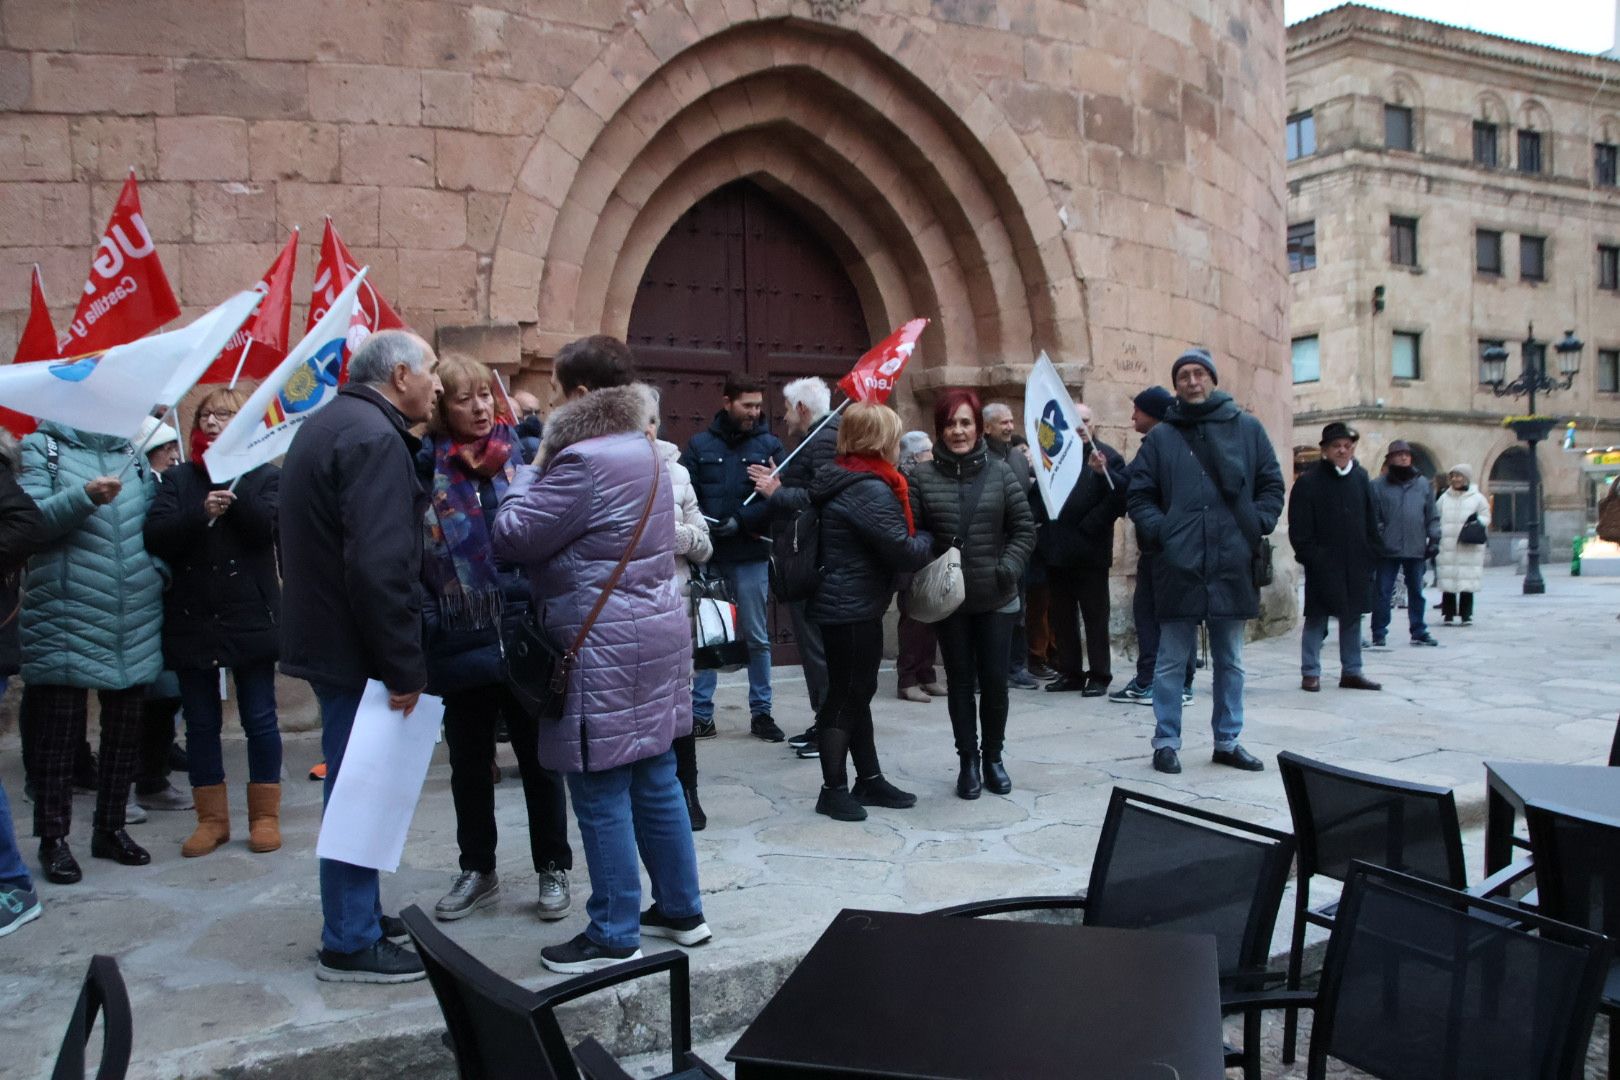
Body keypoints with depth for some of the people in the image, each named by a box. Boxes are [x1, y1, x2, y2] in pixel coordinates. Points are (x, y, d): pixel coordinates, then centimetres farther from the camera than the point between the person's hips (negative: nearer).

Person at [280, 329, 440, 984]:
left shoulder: (327, 426, 15)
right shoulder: (374, 438, -19)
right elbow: (379, 565, -27)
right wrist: (403, 666, -21)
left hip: (326, 637, 11)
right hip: (356, 649, -10)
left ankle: (359, 915, 32)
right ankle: (350, 945, 11)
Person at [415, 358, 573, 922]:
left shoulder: (525, 450, 0)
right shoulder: (424, 466, 0)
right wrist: (426, 622, -7)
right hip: (462, 640, 1)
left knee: (538, 756, 10)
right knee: (469, 760, 14)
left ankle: (553, 868, 25)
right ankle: (477, 869, 31)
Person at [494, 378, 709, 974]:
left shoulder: (585, 463, -16)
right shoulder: (643, 454, 13)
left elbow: (513, 537, -13)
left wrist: (531, 470, 1)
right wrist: (546, 467, 13)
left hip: (606, 648, -9)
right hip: (657, 632, 9)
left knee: (602, 796, 0)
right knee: (656, 781, 16)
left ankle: (614, 935, 11)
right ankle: (682, 910, 26)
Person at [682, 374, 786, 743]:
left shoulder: (770, 445, 4)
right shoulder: (700, 444, 6)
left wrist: (740, 521, -17)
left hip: (751, 556, 0)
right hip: (706, 554, 1)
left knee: (756, 637, 7)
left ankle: (761, 712, 17)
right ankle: (700, 712, 17)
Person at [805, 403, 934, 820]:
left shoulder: (844, 480, 11)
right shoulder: (869, 490, -21)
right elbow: (903, 551, -20)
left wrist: (916, 539, 5)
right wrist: (930, 540, -2)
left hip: (846, 606, 10)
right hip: (852, 609, -10)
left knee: (857, 693, 15)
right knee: (845, 696, -2)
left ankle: (869, 780, 26)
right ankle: (833, 790, 8)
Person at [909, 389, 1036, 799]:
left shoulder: (1000, 472, -1)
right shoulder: (923, 476, -3)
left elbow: (1024, 528, 1)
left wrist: (1008, 568, -11)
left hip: (996, 598, 1)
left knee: (994, 680, 7)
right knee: (960, 681, 9)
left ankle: (993, 757, 25)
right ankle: (968, 760, 21)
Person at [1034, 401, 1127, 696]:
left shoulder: (1107, 456, 0)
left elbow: (1123, 492, -13)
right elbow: (1037, 492, 12)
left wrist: (1103, 472, -27)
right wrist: (1040, 523, -2)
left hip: (1090, 549, -4)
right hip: (1057, 549, 5)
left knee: (1095, 615, 2)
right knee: (1060, 615, 11)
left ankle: (1099, 675, 9)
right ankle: (1070, 672, 21)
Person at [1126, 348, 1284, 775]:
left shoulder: (1247, 429, 7)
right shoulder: (1160, 437, 5)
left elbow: (1272, 485, 9)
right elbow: (1138, 495, 6)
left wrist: (1256, 525, -5)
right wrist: (1158, 530, -9)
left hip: (1232, 565, 2)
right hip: (1178, 565, -1)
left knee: (1230, 661, 13)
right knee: (1171, 662, 4)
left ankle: (1228, 741, 25)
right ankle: (1166, 742, 15)